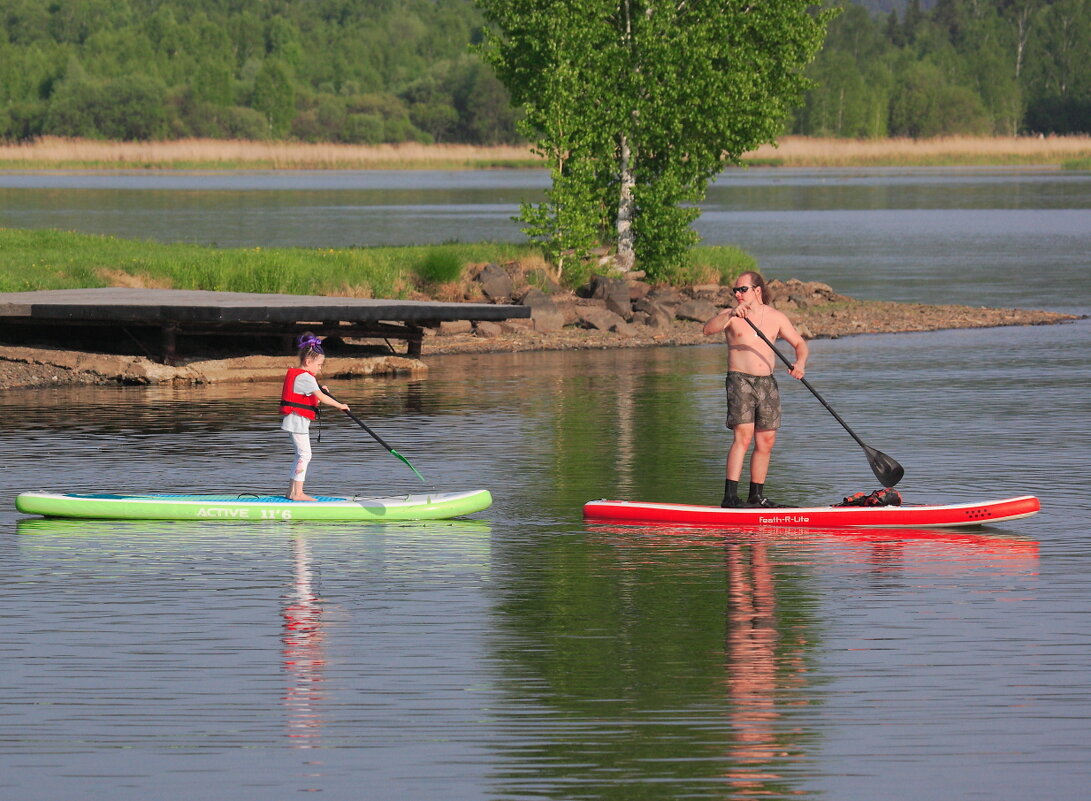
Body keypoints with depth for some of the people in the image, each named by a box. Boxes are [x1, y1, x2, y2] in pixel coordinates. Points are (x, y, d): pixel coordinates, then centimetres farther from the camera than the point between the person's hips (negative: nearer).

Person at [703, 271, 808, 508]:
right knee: (743, 435, -18)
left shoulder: (776, 317, 10)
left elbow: (799, 343, 13)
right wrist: (730, 314, -35)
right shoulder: (731, 315, -1)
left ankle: (757, 496, 16)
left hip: (767, 382, 5)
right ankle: (730, 495, -21)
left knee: (766, 441, 6)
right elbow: (708, 329, -19)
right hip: (740, 380, -5)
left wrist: (800, 363, -8)